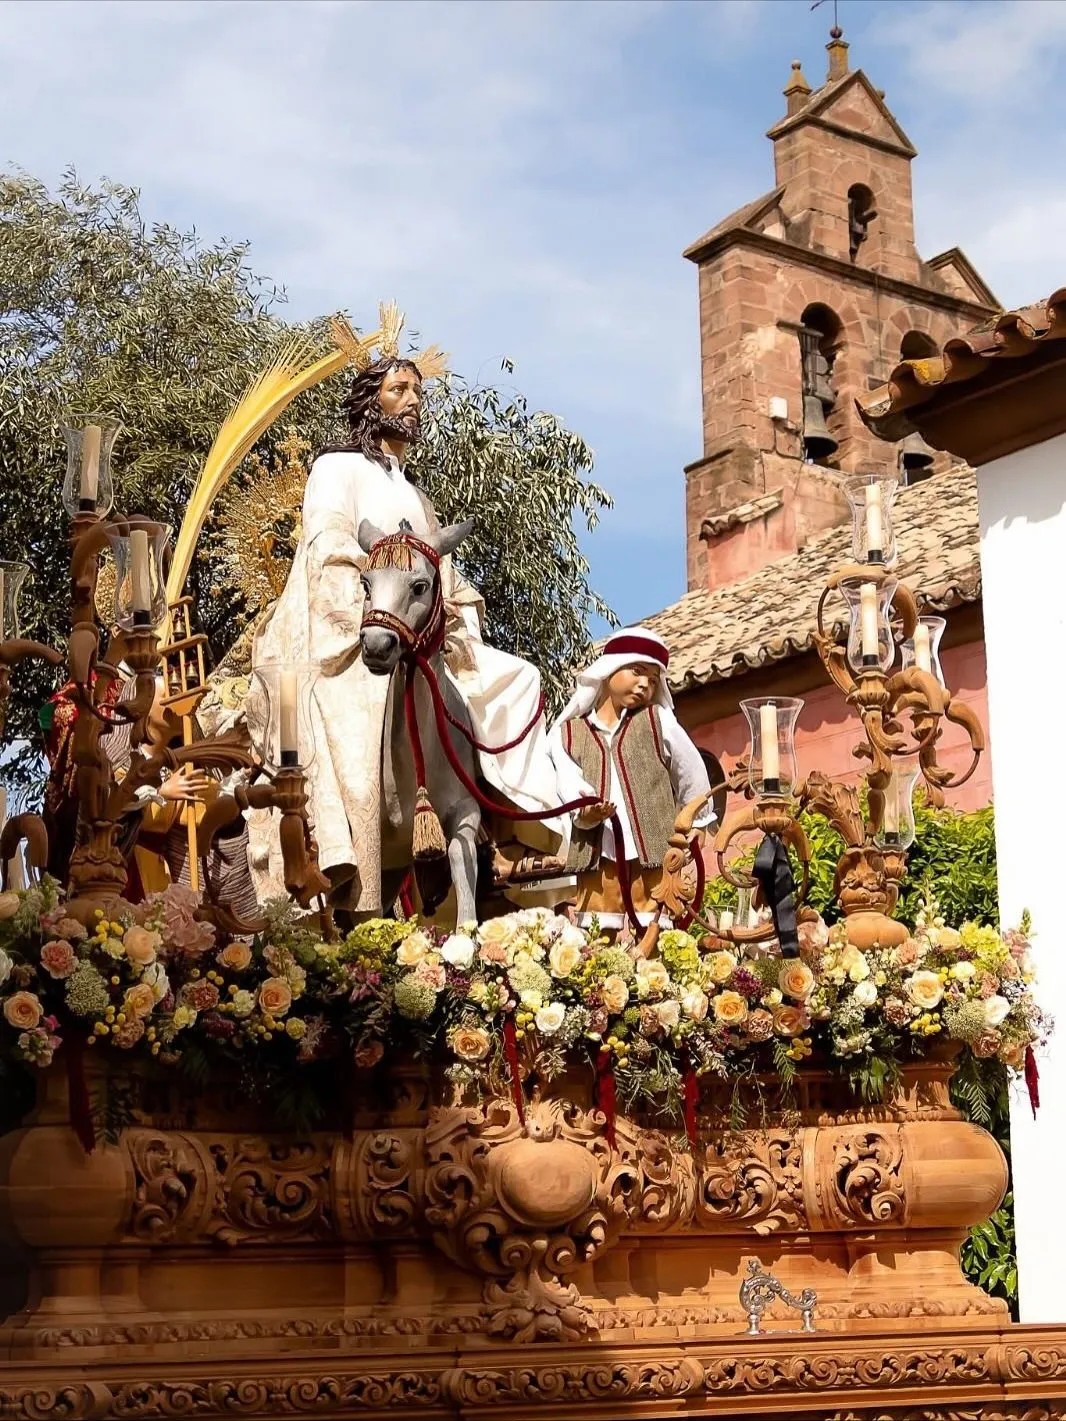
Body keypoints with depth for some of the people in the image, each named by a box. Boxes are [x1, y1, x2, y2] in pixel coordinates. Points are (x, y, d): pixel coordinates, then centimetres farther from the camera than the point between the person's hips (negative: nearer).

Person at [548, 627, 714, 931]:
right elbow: (571, 791, 0)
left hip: (657, 858, 0)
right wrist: (585, 813, -20)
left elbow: (693, 779, 17)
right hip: (597, 862, 0)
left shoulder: (658, 719, 12)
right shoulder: (566, 734, 11)